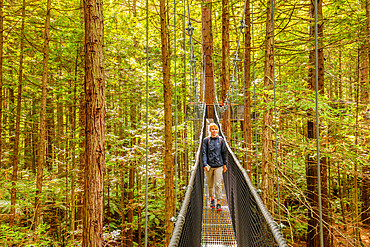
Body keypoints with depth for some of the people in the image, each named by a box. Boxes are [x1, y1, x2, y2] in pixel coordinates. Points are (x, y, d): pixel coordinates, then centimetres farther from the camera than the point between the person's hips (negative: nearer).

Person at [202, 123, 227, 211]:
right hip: (209, 165, 1)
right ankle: (212, 199, 33)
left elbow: (224, 152, 9)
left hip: (218, 165, 0)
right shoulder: (206, 140, 0)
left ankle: (218, 204, -2)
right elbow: (204, 153, -5)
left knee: (218, 184, -6)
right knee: (210, 184, 11)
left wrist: (224, 164, 11)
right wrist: (205, 164, -16)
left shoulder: (221, 140, 3)